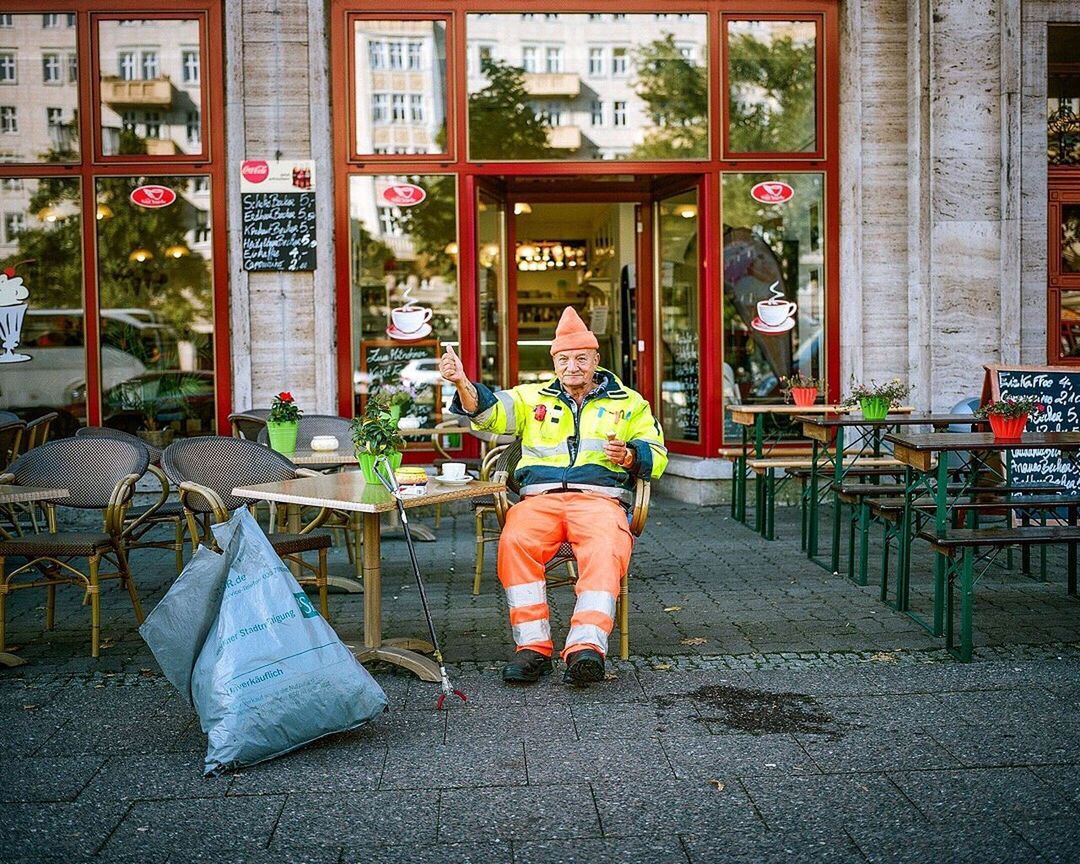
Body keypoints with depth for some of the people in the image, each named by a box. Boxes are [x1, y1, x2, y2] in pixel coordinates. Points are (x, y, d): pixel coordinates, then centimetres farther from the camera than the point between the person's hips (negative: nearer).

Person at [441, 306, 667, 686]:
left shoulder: (628, 402, 21)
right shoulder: (532, 397, 23)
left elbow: (656, 455, 16)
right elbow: (489, 412, 5)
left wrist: (630, 455, -7)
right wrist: (462, 383, -15)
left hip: (599, 497, -1)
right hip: (539, 497, 1)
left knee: (606, 550, -35)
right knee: (514, 542, -31)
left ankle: (586, 647, -44)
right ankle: (533, 646, -27)